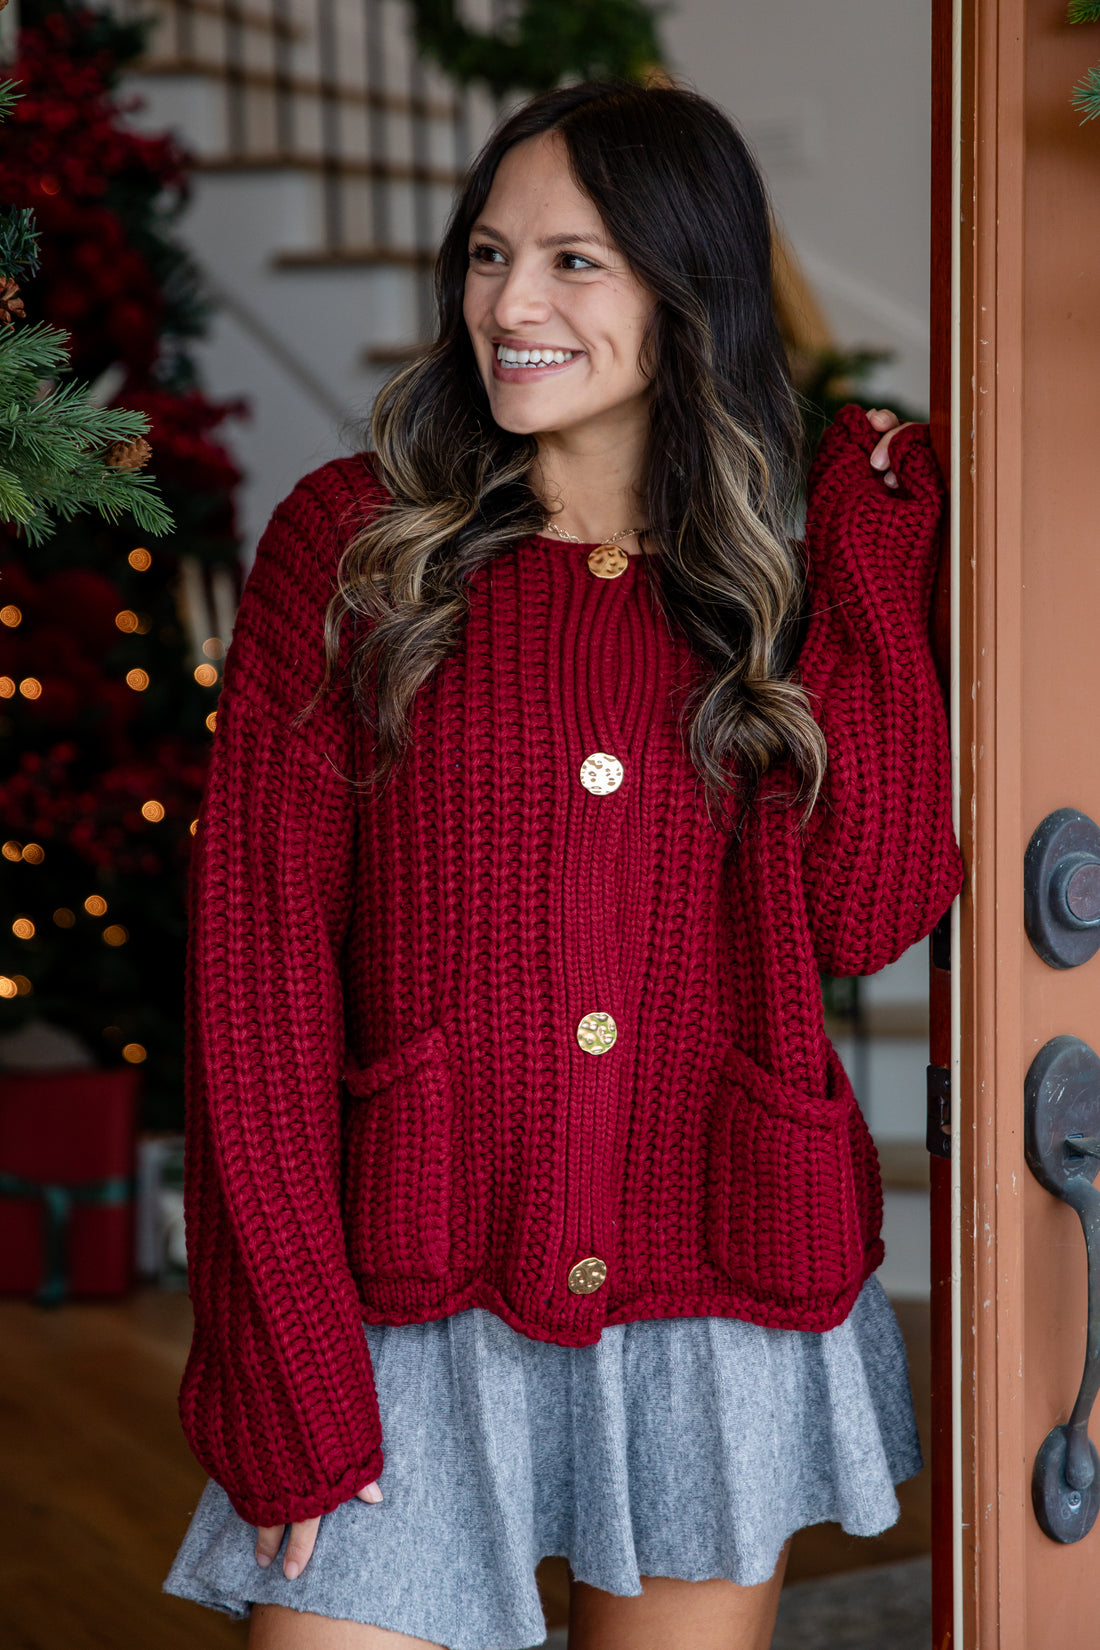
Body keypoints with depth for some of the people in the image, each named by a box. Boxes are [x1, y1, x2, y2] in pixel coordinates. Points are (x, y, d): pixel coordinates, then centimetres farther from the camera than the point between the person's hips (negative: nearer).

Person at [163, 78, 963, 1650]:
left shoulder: (782, 574, 6)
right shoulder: (351, 544, 0)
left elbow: (868, 910, -9)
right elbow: (257, 956, -4)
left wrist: (872, 565, -5)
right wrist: (288, 1347, -10)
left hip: (723, 1303, 2)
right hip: (414, 1300, -2)